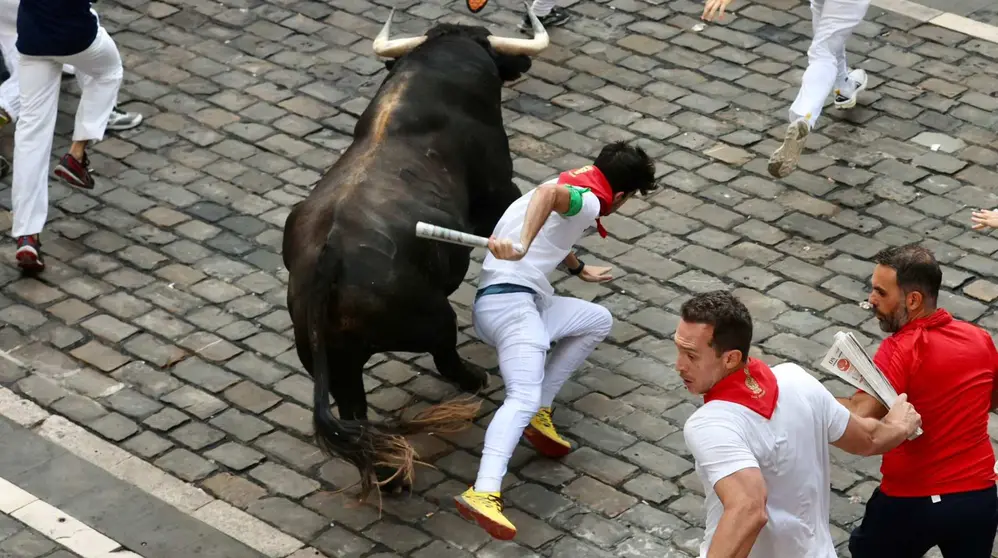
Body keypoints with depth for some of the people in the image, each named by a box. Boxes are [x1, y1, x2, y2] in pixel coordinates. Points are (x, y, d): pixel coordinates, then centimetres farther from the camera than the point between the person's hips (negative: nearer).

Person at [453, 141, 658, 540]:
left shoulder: (576, 182, 24)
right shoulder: (588, 202, -7)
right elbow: (550, 193, -33)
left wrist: (579, 269, 64)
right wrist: (522, 243, -47)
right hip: (509, 300, -10)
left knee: (598, 320, 22)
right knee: (524, 397, -27)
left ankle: (540, 411, 7)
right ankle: (483, 494, -46)